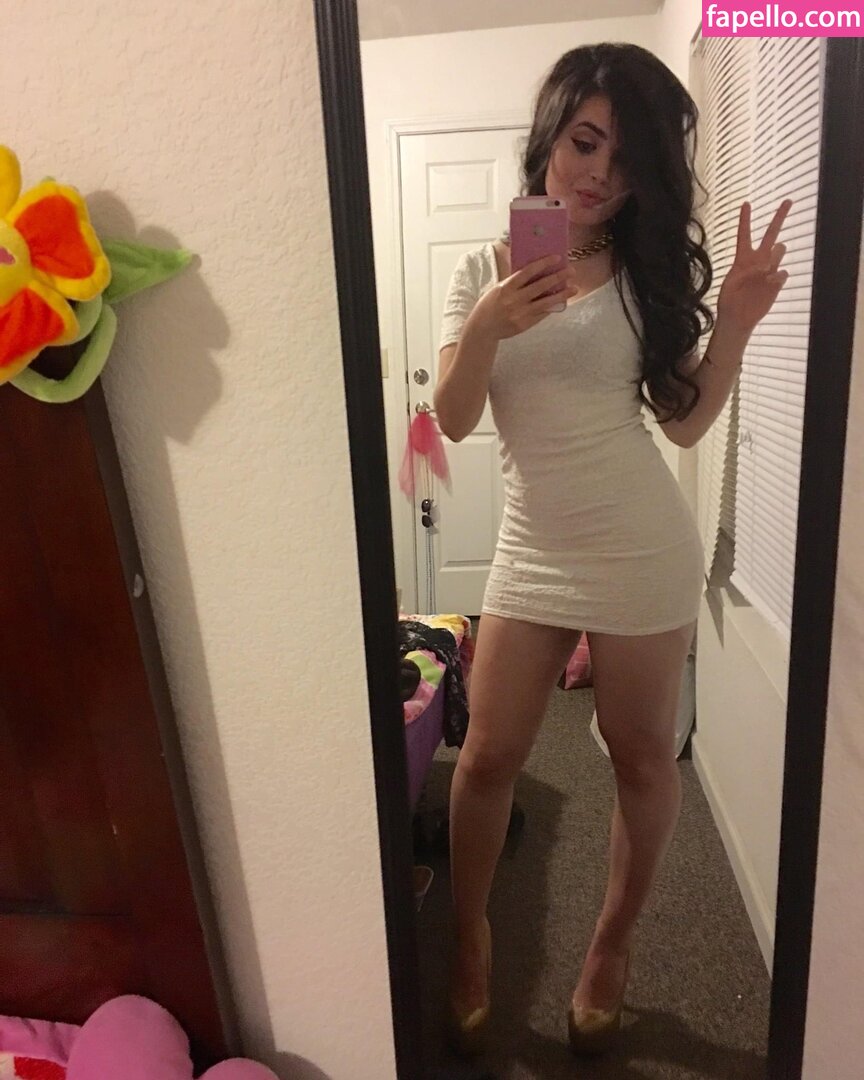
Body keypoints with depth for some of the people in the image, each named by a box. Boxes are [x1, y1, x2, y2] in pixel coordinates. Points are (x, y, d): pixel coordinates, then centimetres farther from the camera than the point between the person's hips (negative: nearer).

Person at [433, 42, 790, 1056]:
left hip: (642, 553, 0)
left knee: (641, 757, 11)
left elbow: (687, 421, 0)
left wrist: (737, 320, -12)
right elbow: (454, 420, -5)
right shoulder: (483, 270, 5)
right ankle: (470, 934, 34)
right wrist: (484, 331, -22)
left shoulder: (649, 269, 3)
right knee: (487, 758, 6)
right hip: (532, 554, 1)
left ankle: (612, 945, 37)